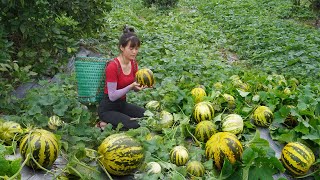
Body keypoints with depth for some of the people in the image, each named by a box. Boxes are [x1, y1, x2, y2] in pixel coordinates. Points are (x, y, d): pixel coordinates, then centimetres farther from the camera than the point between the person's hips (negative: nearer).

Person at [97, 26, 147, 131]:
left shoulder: (133, 63, -1)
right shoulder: (112, 66, -24)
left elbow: (134, 87, 8)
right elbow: (112, 96, -22)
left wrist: (140, 86, -14)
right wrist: (130, 86, -32)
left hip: (122, 104, 8)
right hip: (108, 109, -8)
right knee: (135, 126, -22)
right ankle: (105, 125, -3)